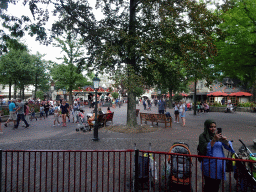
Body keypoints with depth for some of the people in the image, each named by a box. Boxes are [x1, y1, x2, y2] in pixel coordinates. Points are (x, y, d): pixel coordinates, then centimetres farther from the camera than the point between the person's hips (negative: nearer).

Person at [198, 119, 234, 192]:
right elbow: (205, 149, -19)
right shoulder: (203, 136, -8)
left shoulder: (218, 135, 6)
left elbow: (228, 146, 3)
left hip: (219, 163, 4)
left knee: (216, 185, 17)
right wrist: (214, 140, -29)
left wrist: (225, 141, -19)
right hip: (209, 165, -4)